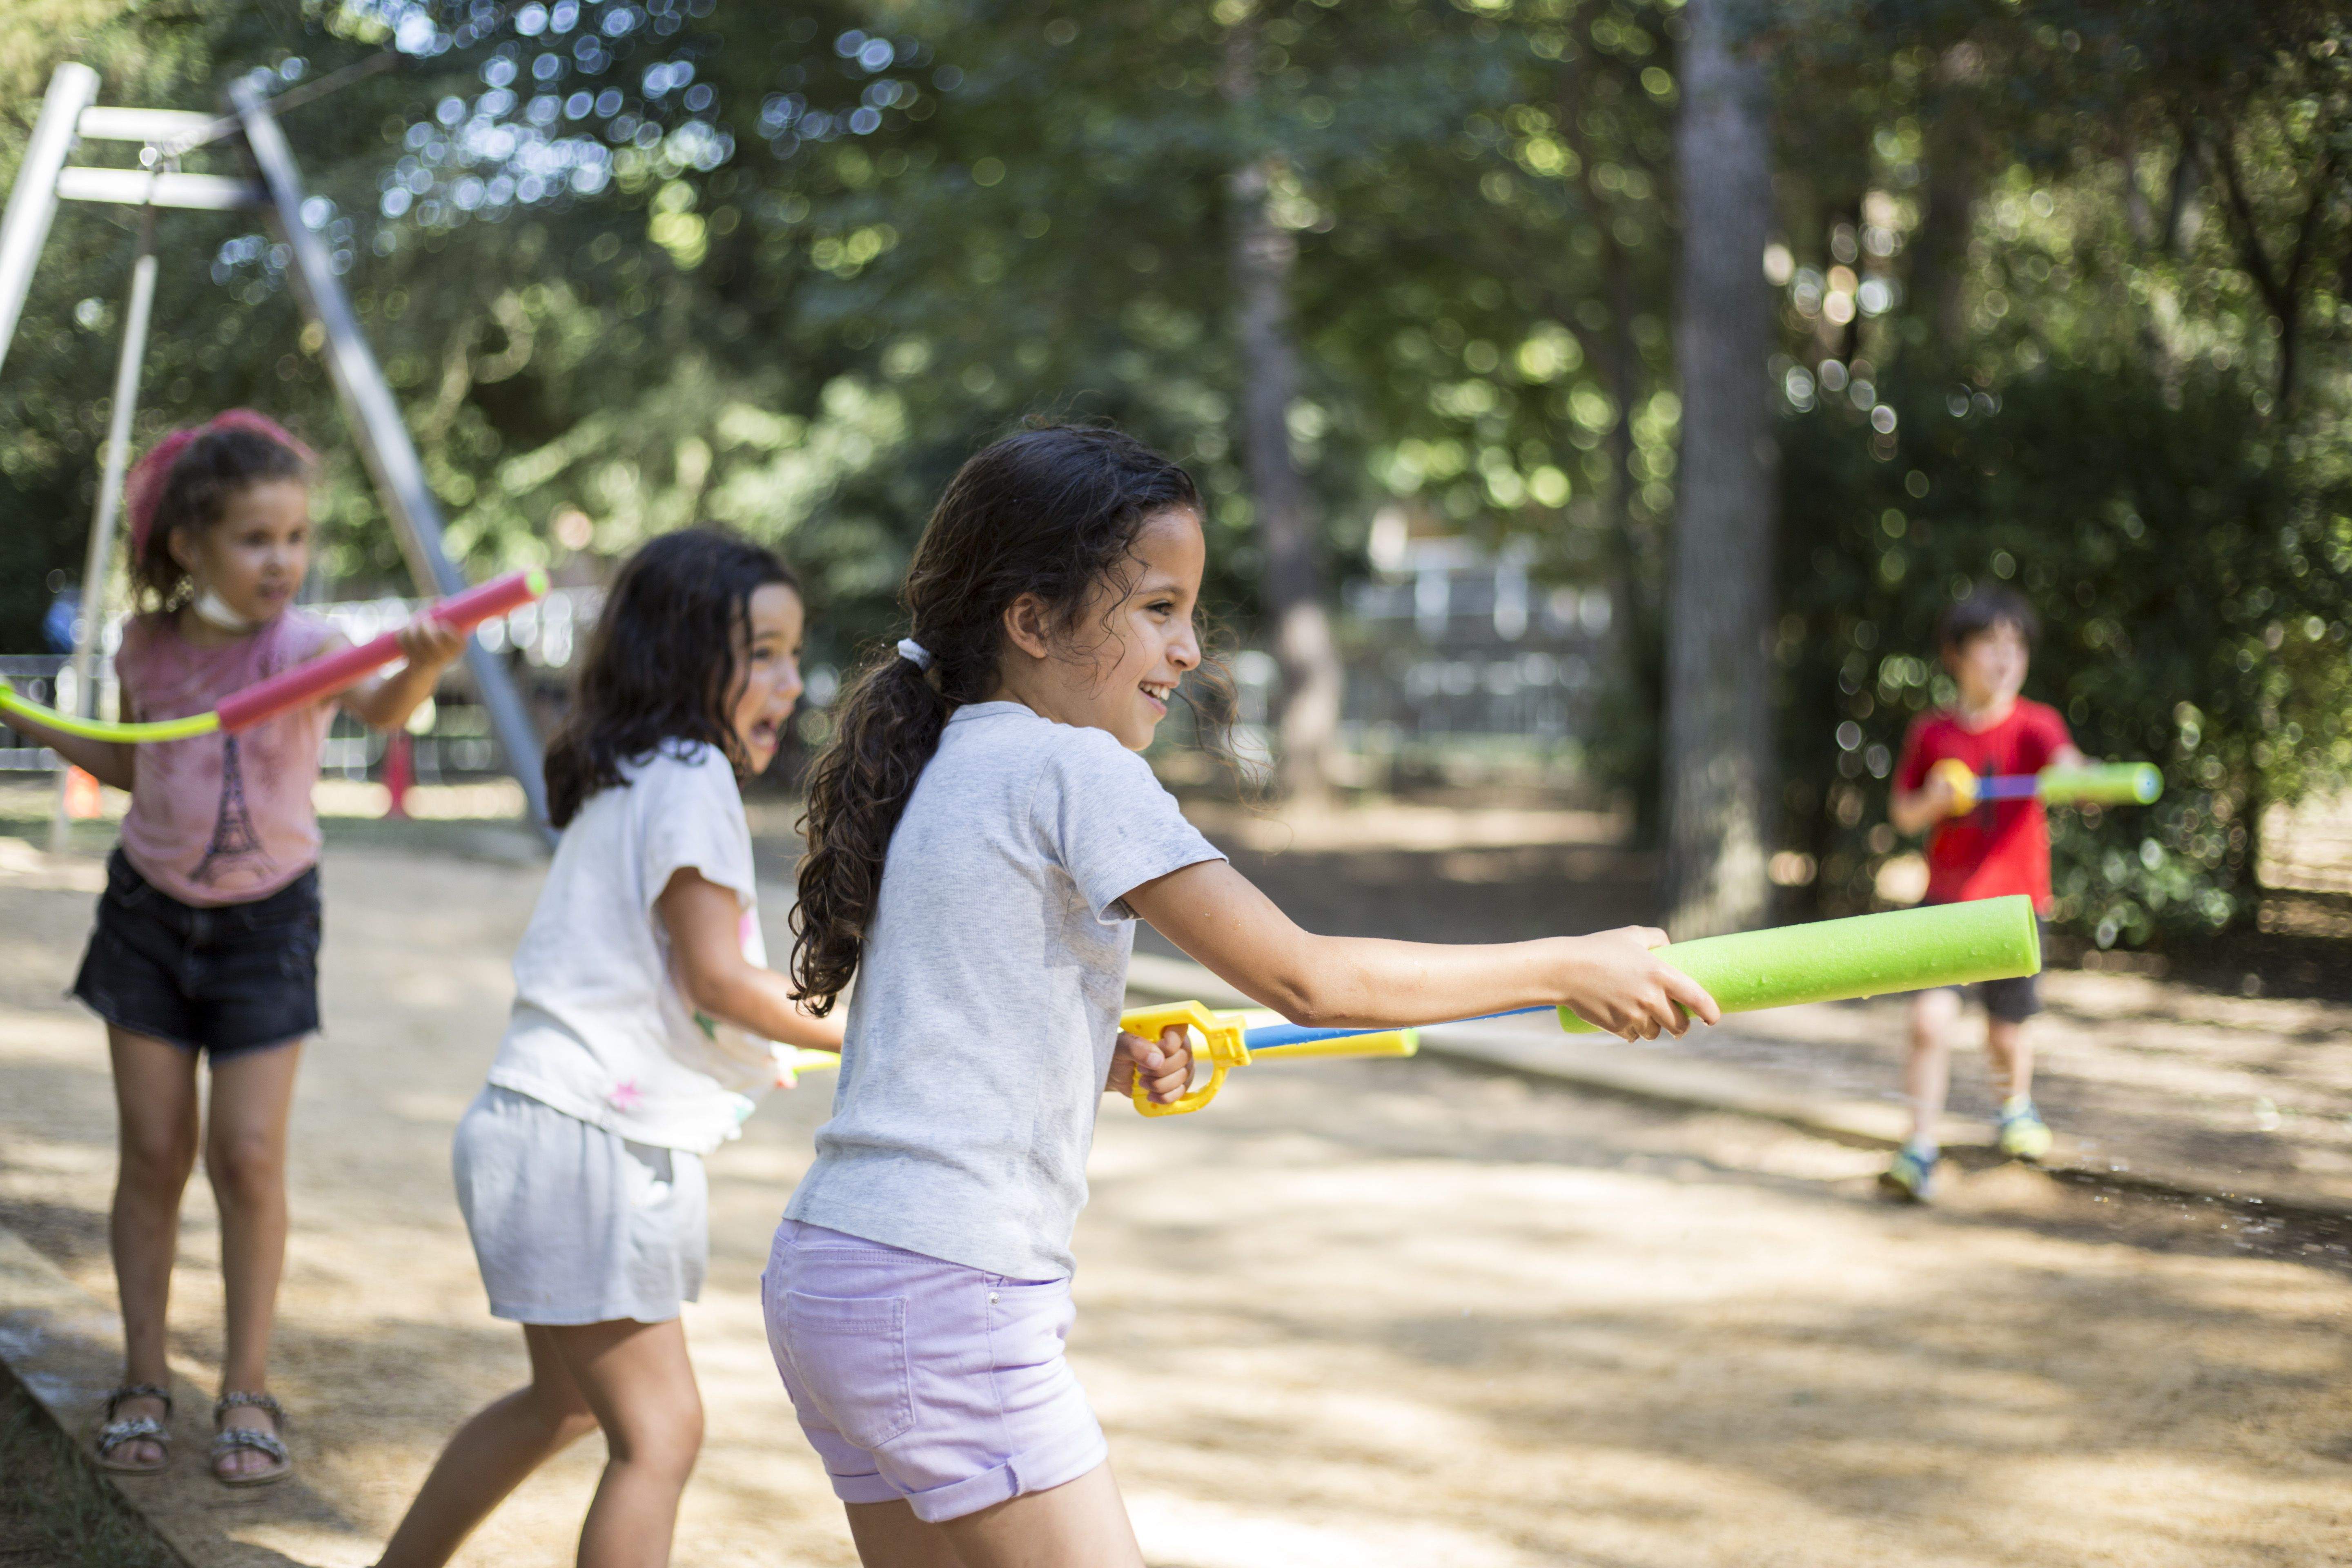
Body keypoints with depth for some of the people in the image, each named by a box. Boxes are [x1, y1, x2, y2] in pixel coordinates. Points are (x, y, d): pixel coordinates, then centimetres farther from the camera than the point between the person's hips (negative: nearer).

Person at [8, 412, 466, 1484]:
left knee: (249, 1155, -5)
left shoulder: (302, 644, -16)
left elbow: (377, 705, -41)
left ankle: (247, 1390, 9)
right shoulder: (148, 649, -4)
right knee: (154, 1149, 5)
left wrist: (421, 668, -62)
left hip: (266, 924, -3)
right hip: (149, 913, 3)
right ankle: (144, 1381, 17)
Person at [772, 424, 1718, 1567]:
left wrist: (1106, 1057, 16)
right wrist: (1568, 968, -8)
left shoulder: (946, 770, 15)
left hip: (831, 1272, 9)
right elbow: (1304, 979, -15)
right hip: (946, 1300, -9)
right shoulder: (1070, 769, -12)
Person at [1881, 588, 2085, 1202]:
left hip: (2014, 903, 0)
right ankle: (1921, 1150, -9)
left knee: (2007, 1035, 10)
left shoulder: (2035, 725, -4)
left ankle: (2017, 1106, 42)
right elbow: (1902, 813, 10)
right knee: (1931, 1020, -15)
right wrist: (1933, 802, -13)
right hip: (1946, 901, 0)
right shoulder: (1931, 731, 1)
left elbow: (2066, 764, -25)